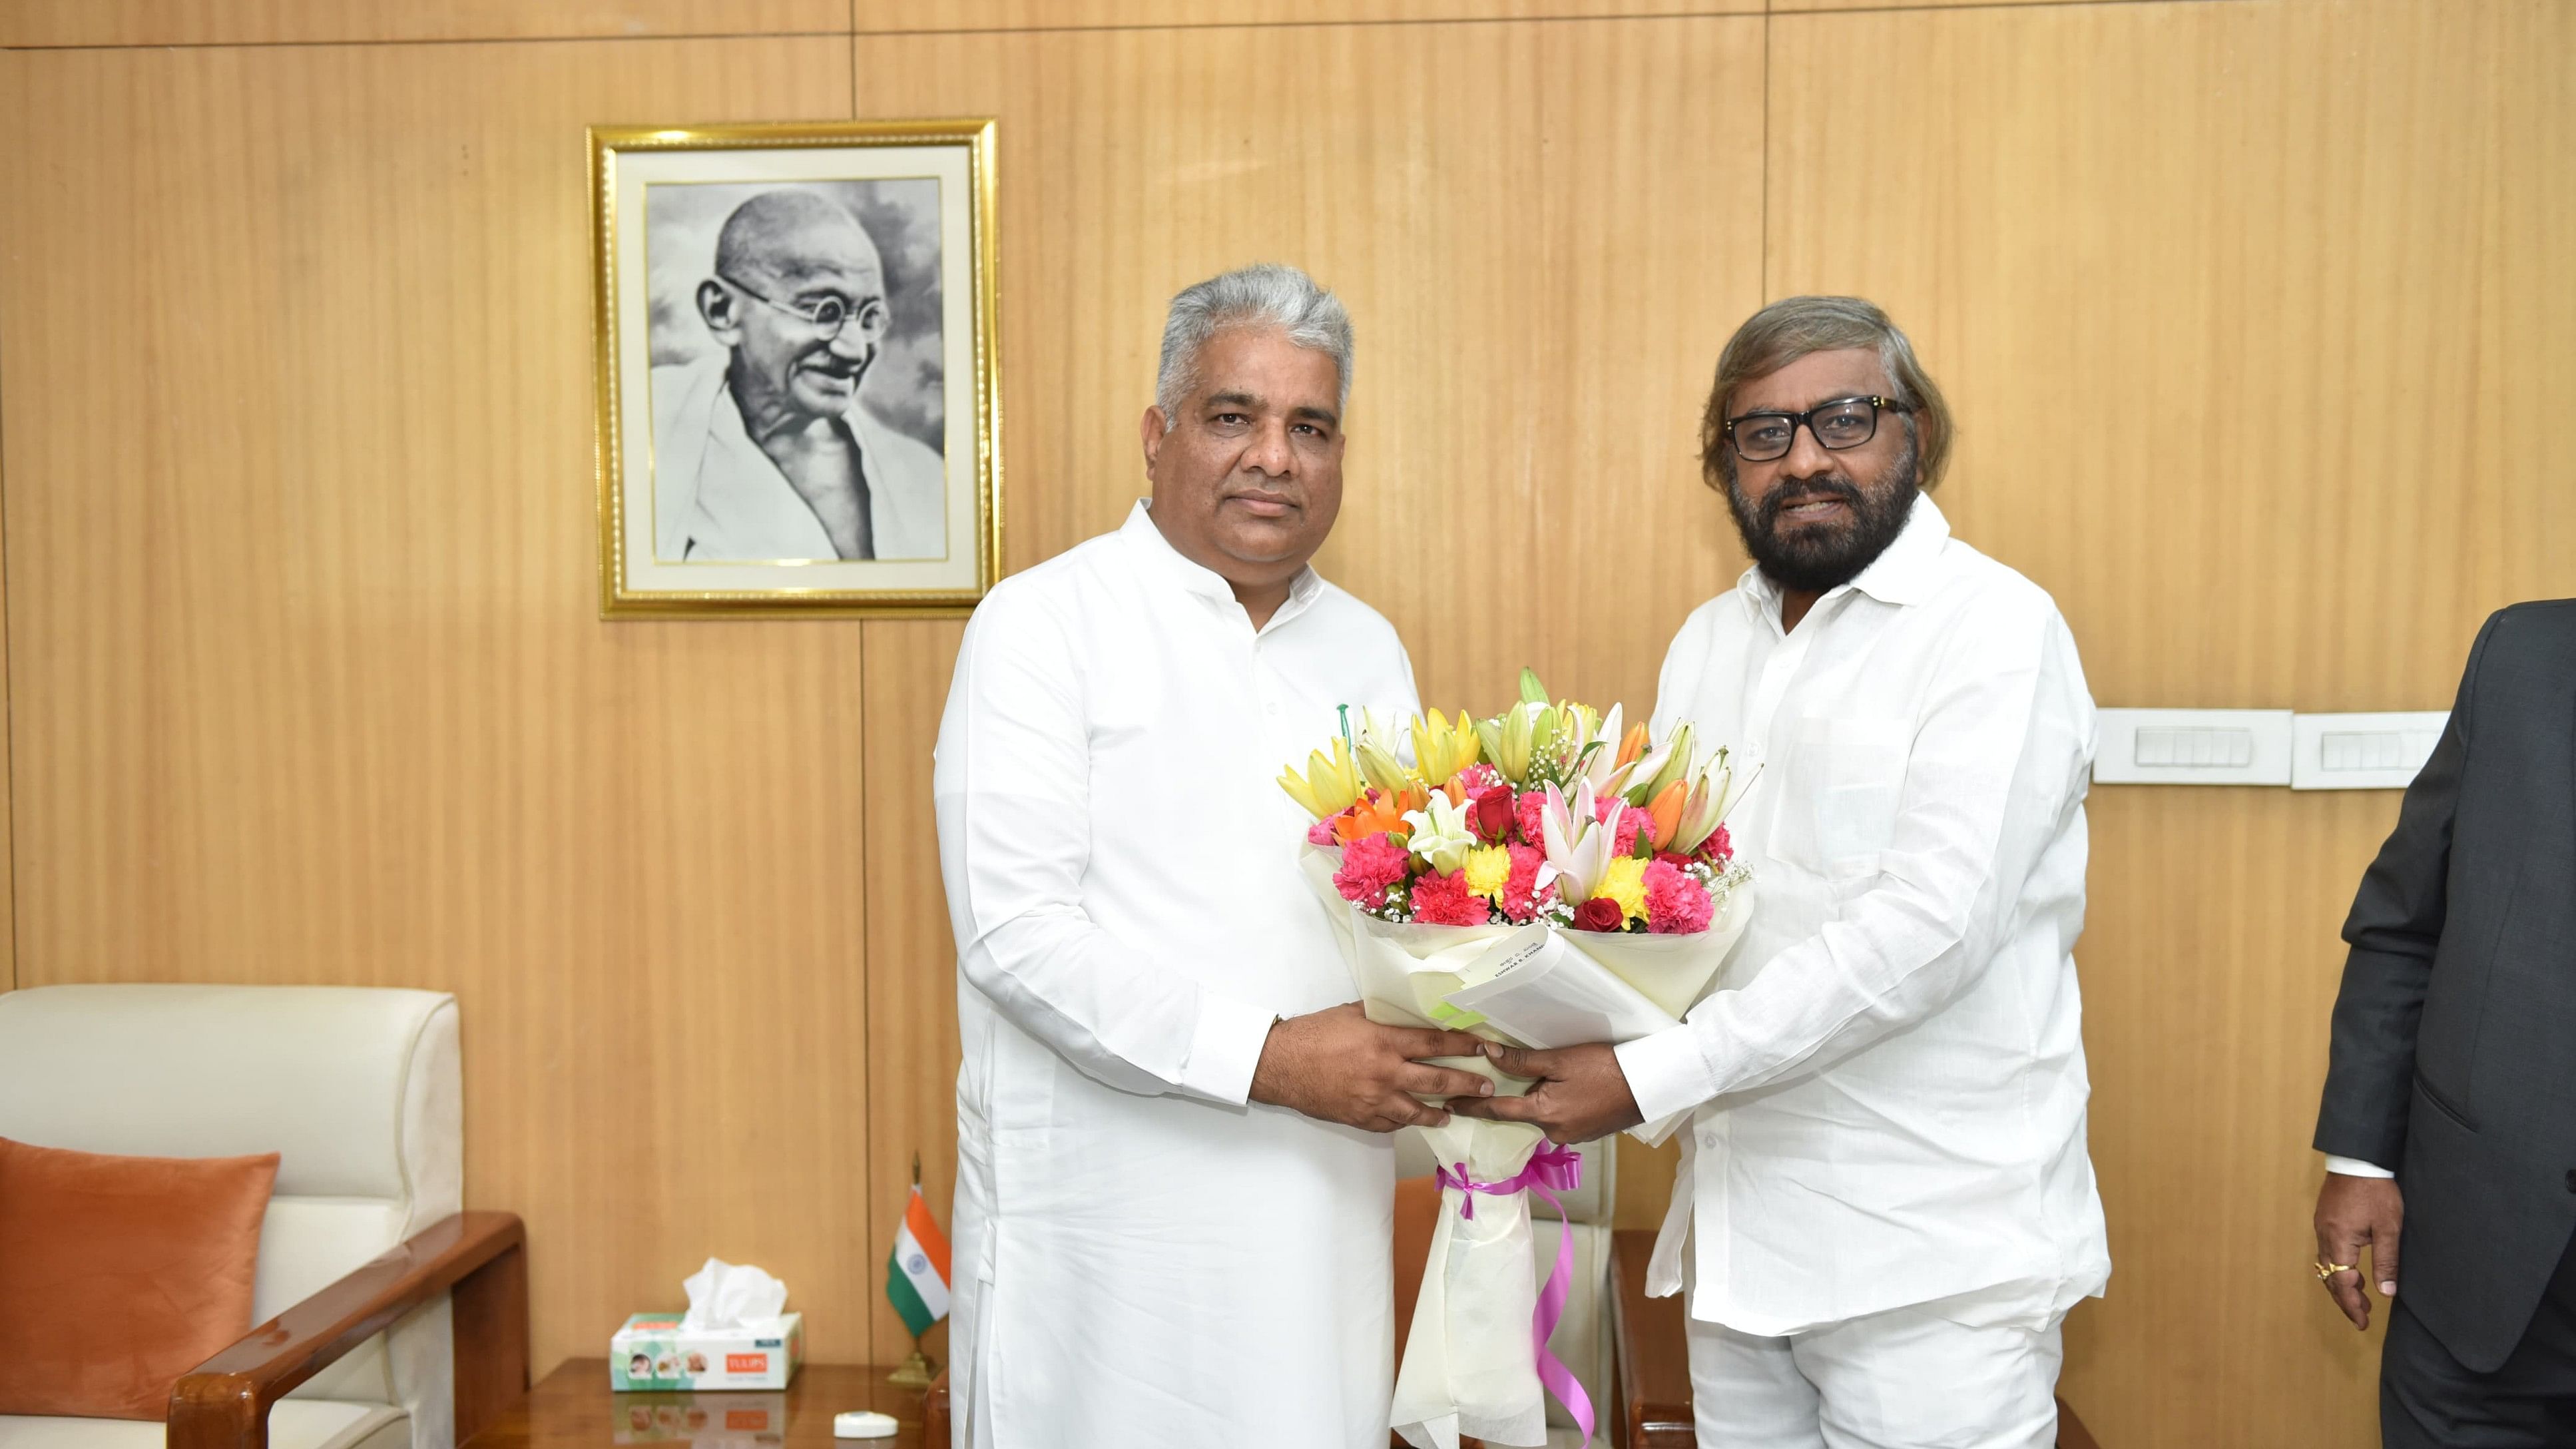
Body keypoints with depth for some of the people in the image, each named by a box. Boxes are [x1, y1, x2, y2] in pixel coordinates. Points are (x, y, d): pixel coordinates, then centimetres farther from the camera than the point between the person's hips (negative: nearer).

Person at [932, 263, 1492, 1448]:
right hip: (1109, 1216, -5)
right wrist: (1270, 1056, -20)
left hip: (1323, 1216, 5)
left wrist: (1455, 1027, -5)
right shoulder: (1044, 626, -6)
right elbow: (1015, 929, -16)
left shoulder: (1368, 650, 12)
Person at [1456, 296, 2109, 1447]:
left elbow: (1928, 923, -21)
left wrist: (1648, 1077, -22)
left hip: (1934, 1262, -6)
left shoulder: (1994, 630, -11)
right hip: (1741, 1234, 6)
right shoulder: (1707, 643, 11)